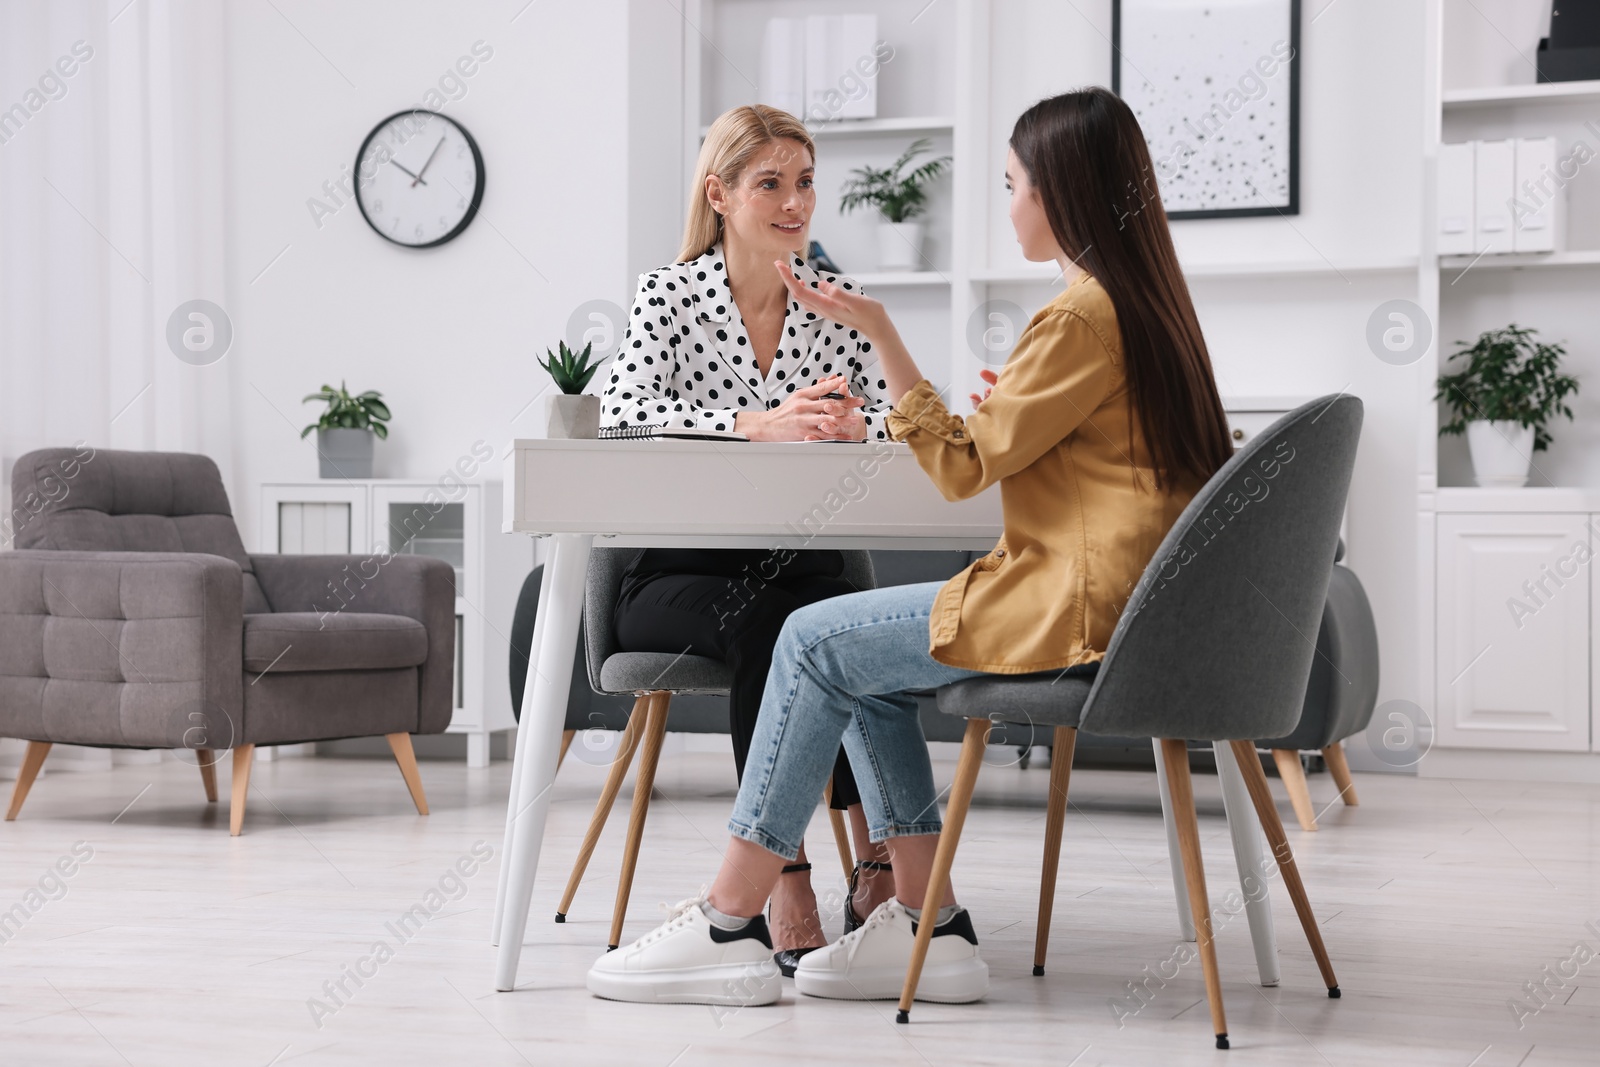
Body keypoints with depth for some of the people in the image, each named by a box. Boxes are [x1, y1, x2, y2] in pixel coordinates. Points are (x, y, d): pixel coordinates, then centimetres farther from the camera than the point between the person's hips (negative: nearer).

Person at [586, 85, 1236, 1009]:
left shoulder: (1082, 317, -15)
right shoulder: (1150, 303, 15)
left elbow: (962, 467, -14)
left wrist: (878, 329, -13)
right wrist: (1011, 409, 15)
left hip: (1071, 606, -10)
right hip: (1114, 593, 10)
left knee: (816, 642, -2)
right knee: (859, 662, 15)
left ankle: (727, 926, 1)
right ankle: (931, 929, 9)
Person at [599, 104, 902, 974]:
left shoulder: (842, 305, 11)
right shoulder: (669, 294, 1)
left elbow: (891, 429, 4)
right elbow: (623, 409, -17)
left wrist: (854, 430, -22)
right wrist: (755, 426, -32)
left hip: (797, 566, 2)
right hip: (676, 572, -2)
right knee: (763, 623, -34)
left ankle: (878, 869, -27)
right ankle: (787, 885, -31)